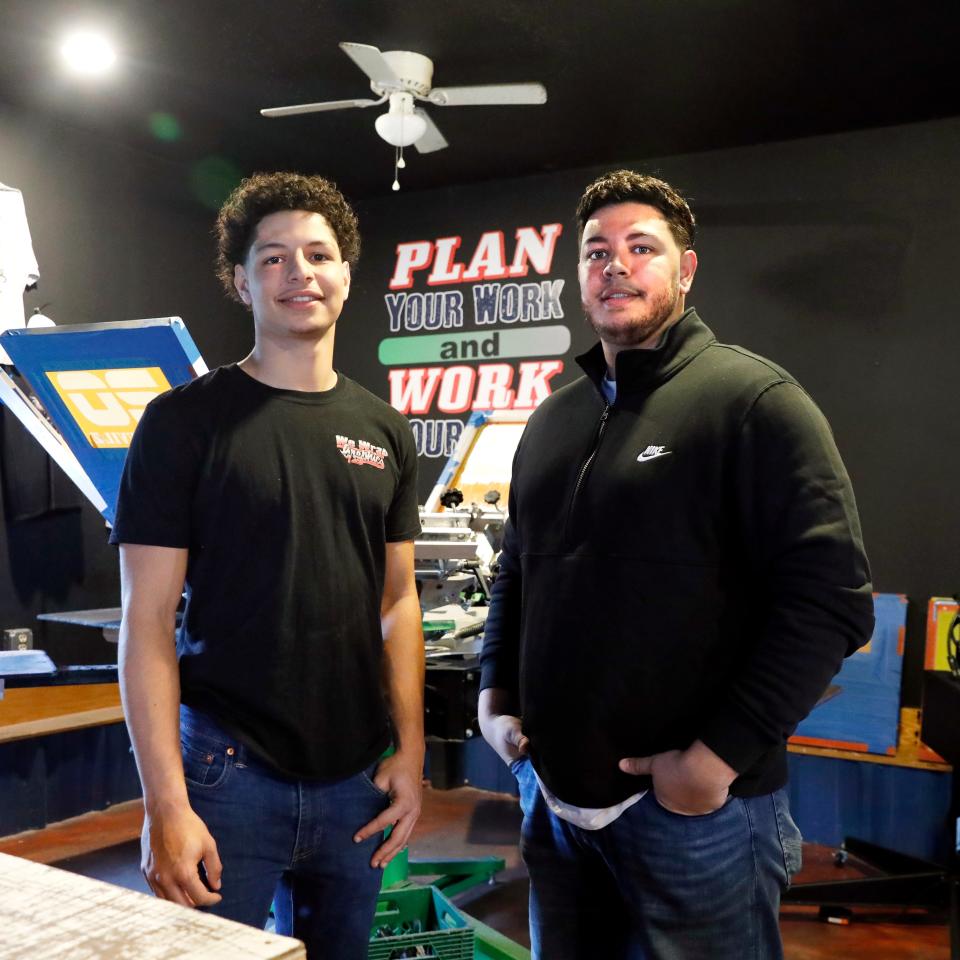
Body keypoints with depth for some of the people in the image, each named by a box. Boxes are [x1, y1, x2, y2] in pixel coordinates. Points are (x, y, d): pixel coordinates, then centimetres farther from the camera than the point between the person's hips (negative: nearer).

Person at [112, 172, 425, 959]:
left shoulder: (383, 431, 6)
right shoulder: (185, 421, -7)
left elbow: (396, 599, 9)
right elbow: (147, 622, -9)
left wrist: (410, 750, 3)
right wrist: (166, 803, -14)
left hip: (355, 777, 4)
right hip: (226, 771, -4)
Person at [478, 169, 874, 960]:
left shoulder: (754, 400, -10)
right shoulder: (552, 420, 12)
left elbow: (831, 595, -16)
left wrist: (722, 754, -18)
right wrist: (496, 689, 8)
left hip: (696, 807, -6)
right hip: (552, 794, 7)